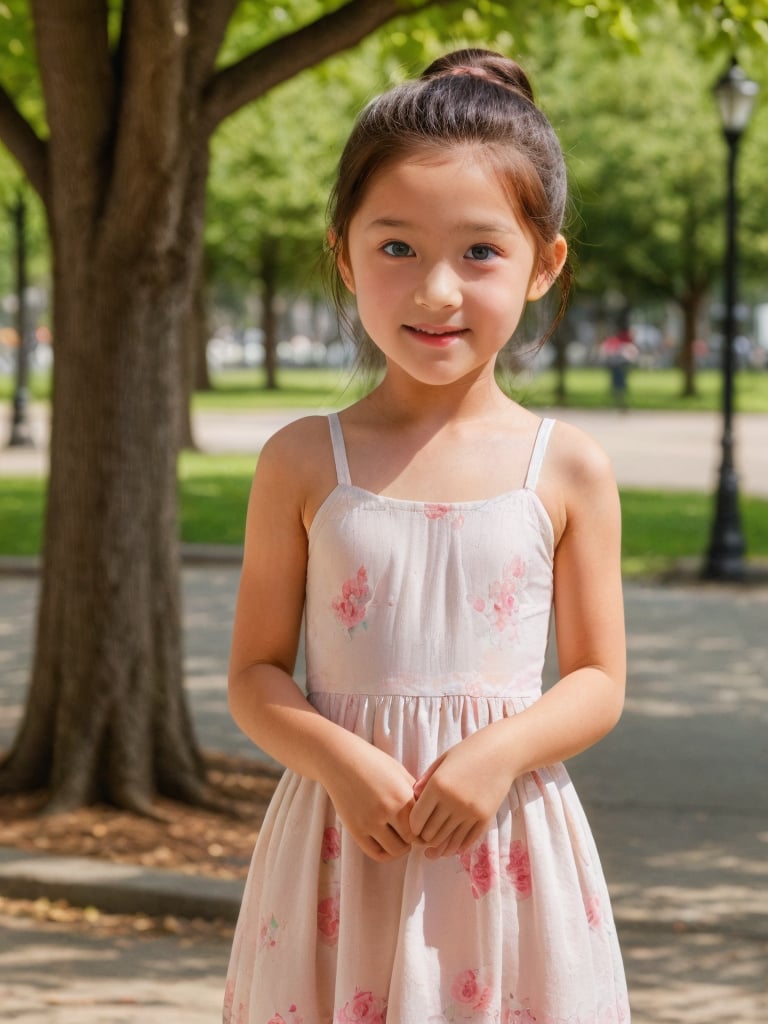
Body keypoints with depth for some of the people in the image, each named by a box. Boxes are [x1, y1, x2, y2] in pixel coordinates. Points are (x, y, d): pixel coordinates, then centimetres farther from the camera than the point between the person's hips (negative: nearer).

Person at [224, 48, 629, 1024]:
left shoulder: (567, 470, 0)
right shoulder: (304, 464, 0)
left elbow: (598, 681, 3)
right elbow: (255, 674, 2)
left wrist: (499, 752, -14)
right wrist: (342, 760, -15)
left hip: (508, 850, 0)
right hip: (343, 848, 0)